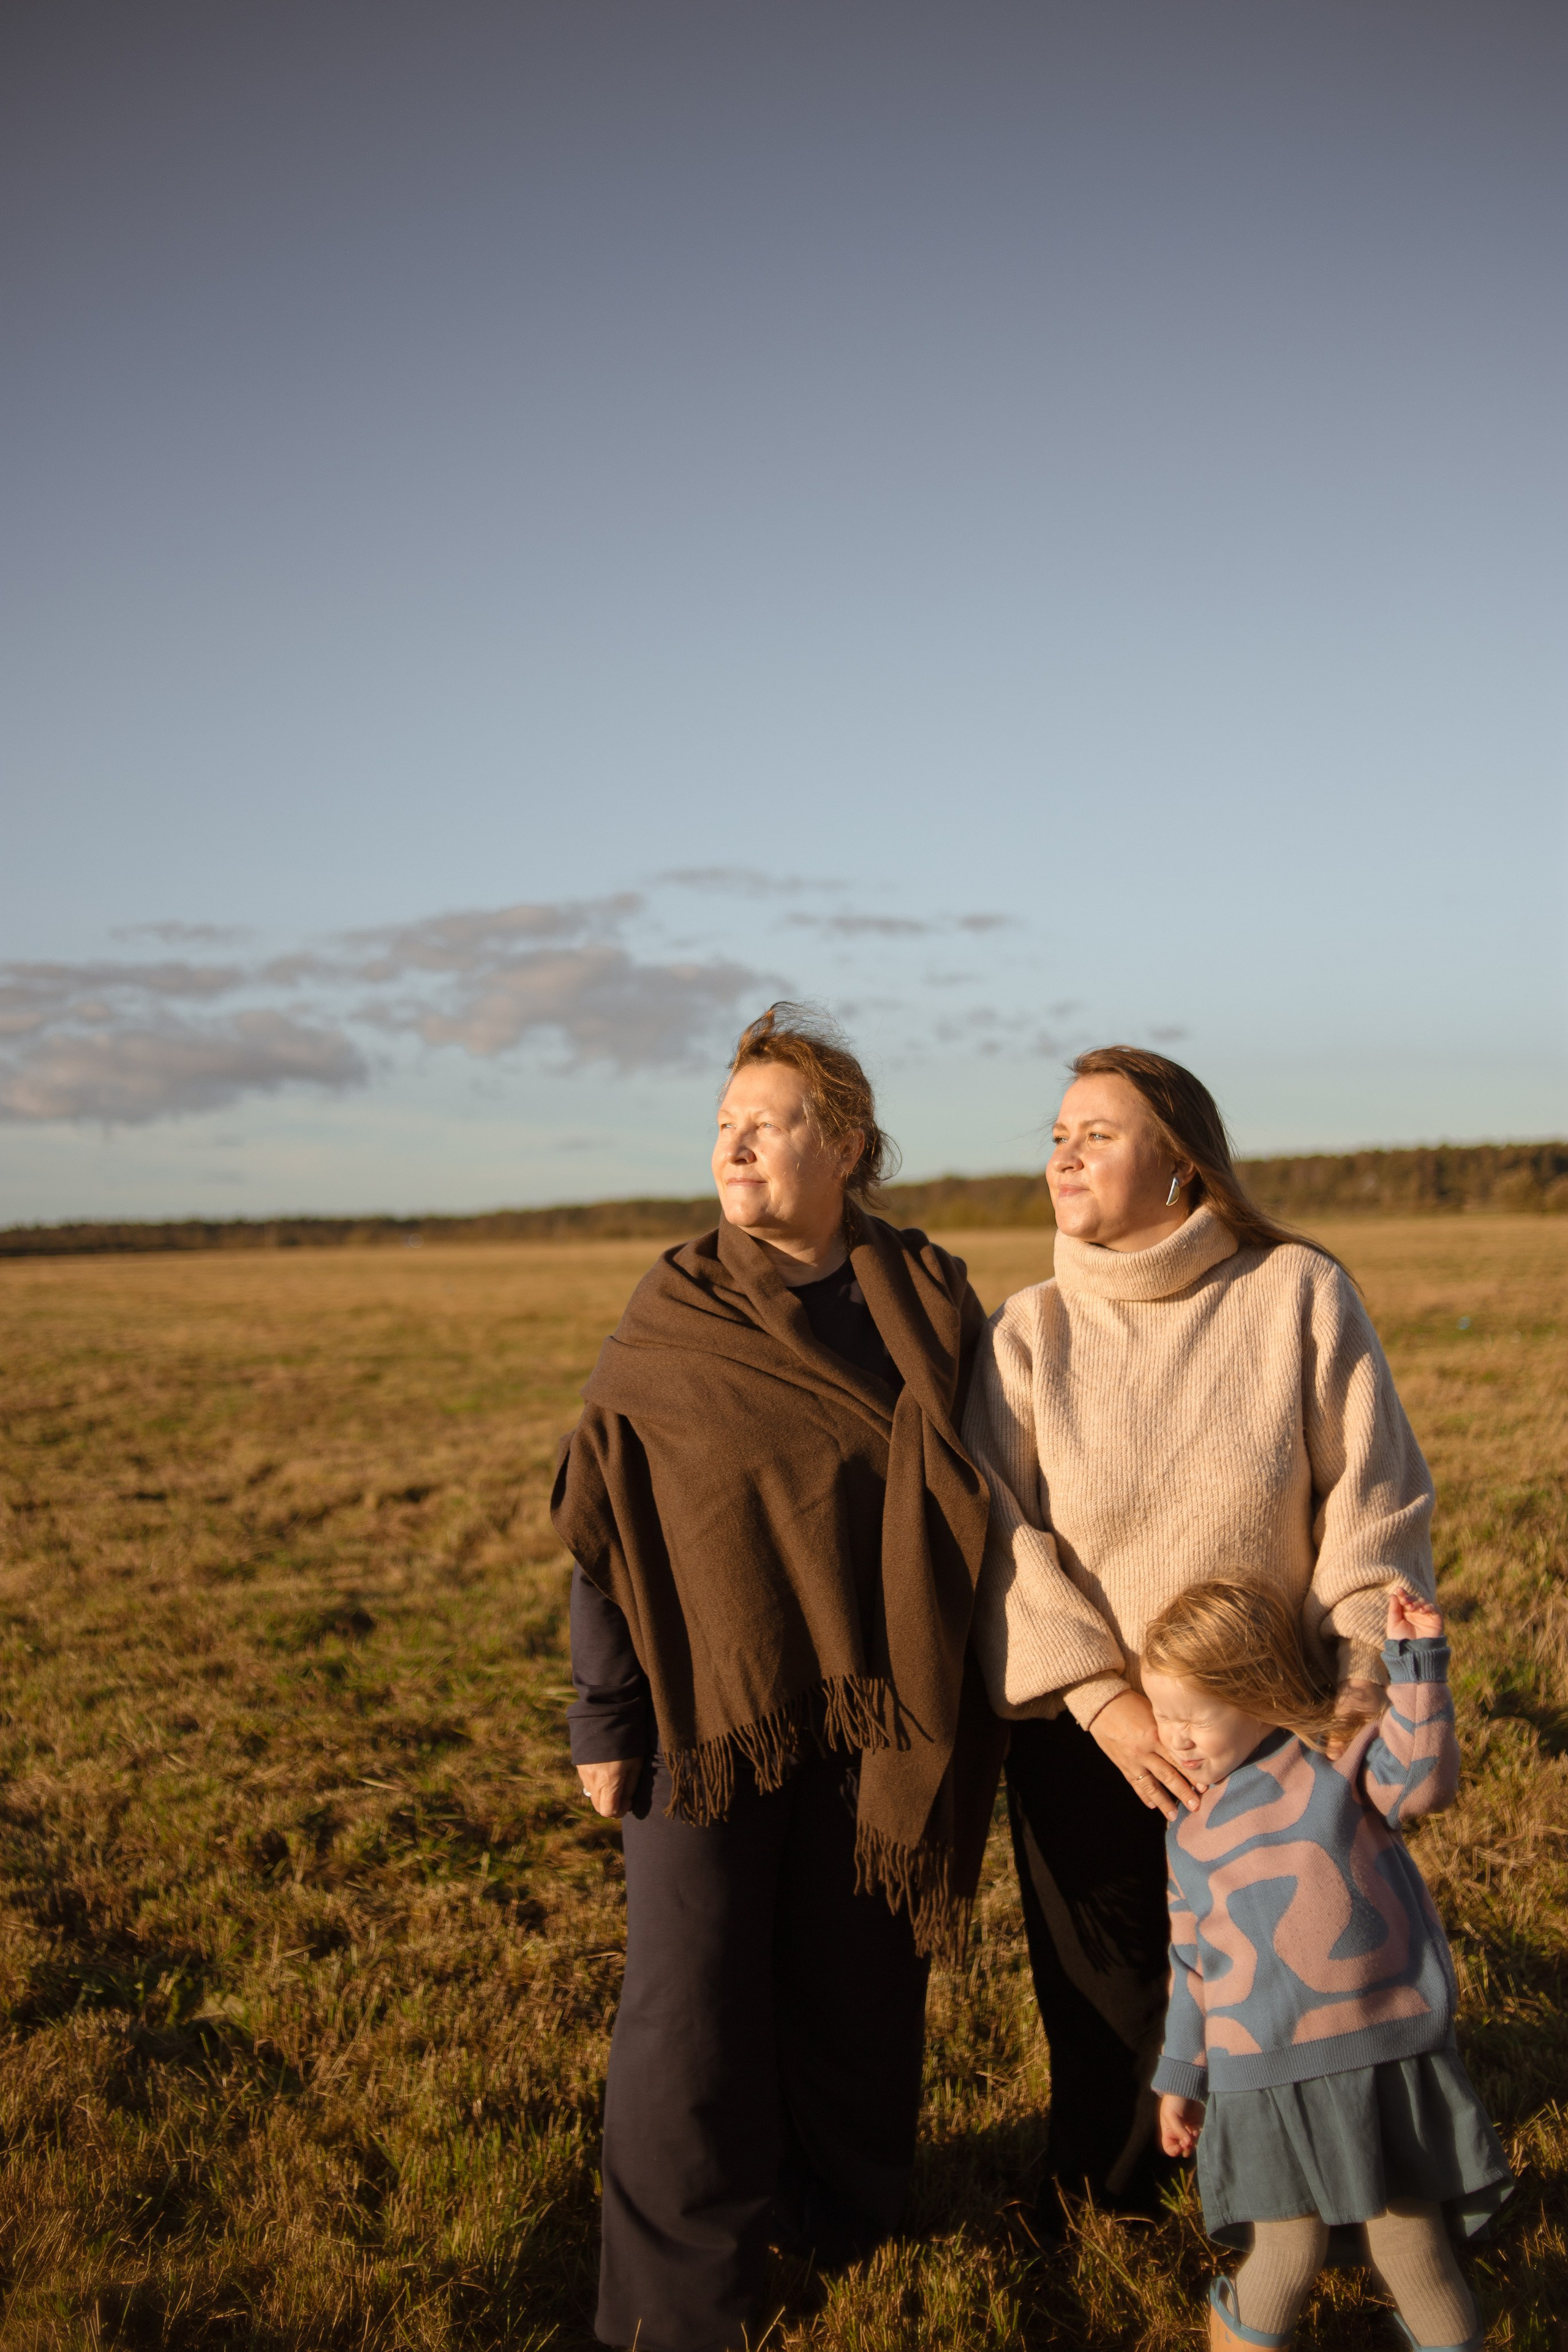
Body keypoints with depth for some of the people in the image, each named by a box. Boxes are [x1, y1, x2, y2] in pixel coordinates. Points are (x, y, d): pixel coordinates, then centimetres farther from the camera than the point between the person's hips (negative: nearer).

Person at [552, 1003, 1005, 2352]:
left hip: (871, 1715, 1)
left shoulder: (932, 1305, 0)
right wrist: (603, 1721, -3)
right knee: (691, 2000, 3)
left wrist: (969, 1717, 4)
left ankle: (839, 2218, 36)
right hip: (703, 1707, -1)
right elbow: (606, 1527, -1)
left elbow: (976, 1507, 5)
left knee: (856, 1976, 12)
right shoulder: (668, 1319, -2)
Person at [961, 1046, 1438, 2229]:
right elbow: (1005, 1537, -10)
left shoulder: (1301, 1293, -7)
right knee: (1106, 1998, 13)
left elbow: (1375, 1502, -5)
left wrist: (1358, 1695, -10)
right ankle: (1098, 2197, 41)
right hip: (1088, 1736, 1)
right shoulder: (1029, 1332, -4)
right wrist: (1099, 1698, -19)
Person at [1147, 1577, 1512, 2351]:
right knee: (1285, 2259, 6)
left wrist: (1415, 1664, -22)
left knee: (1412, 2246, 9)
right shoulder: (1192, 1834, 9)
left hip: (1391, 2053, -2)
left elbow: (1423, 1783, -19)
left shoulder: (1341, 1754, 0)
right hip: (1266, 2079, 2)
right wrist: (1180, 2077, 18)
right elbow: (1193, 1963, 15)